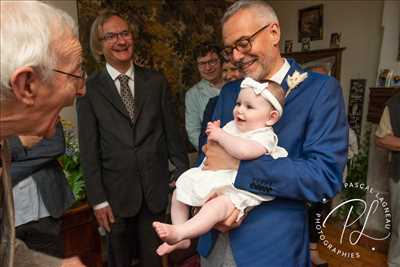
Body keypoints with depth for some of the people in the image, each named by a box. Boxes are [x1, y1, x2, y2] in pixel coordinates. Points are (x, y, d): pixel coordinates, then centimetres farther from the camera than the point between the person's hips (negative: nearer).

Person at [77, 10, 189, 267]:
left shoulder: (156, 81, 0)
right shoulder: (89, 89, -5)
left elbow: (173, 133, 2)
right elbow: (89, 149, -4)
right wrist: (98, 199, -5)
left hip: (155, 188, 1)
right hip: (116, 191, 0)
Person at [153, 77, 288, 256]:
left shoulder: (265, 136, -15)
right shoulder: (232, 125, 9)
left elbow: (245, 151, -37)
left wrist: (220, 135, -25)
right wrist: (213, 133, 1)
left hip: (236, 190, -8)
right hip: (212, 178, 9)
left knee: (217, 205, -37)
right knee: (179, 191, 11)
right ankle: (181, 239, 16)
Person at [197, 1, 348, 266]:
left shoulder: (321, 89, -12)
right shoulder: (228, 92, 4)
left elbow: (325, 175, -21)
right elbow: (209, 152, 4)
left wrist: (237, 166, -24)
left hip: (272, 244, -4)